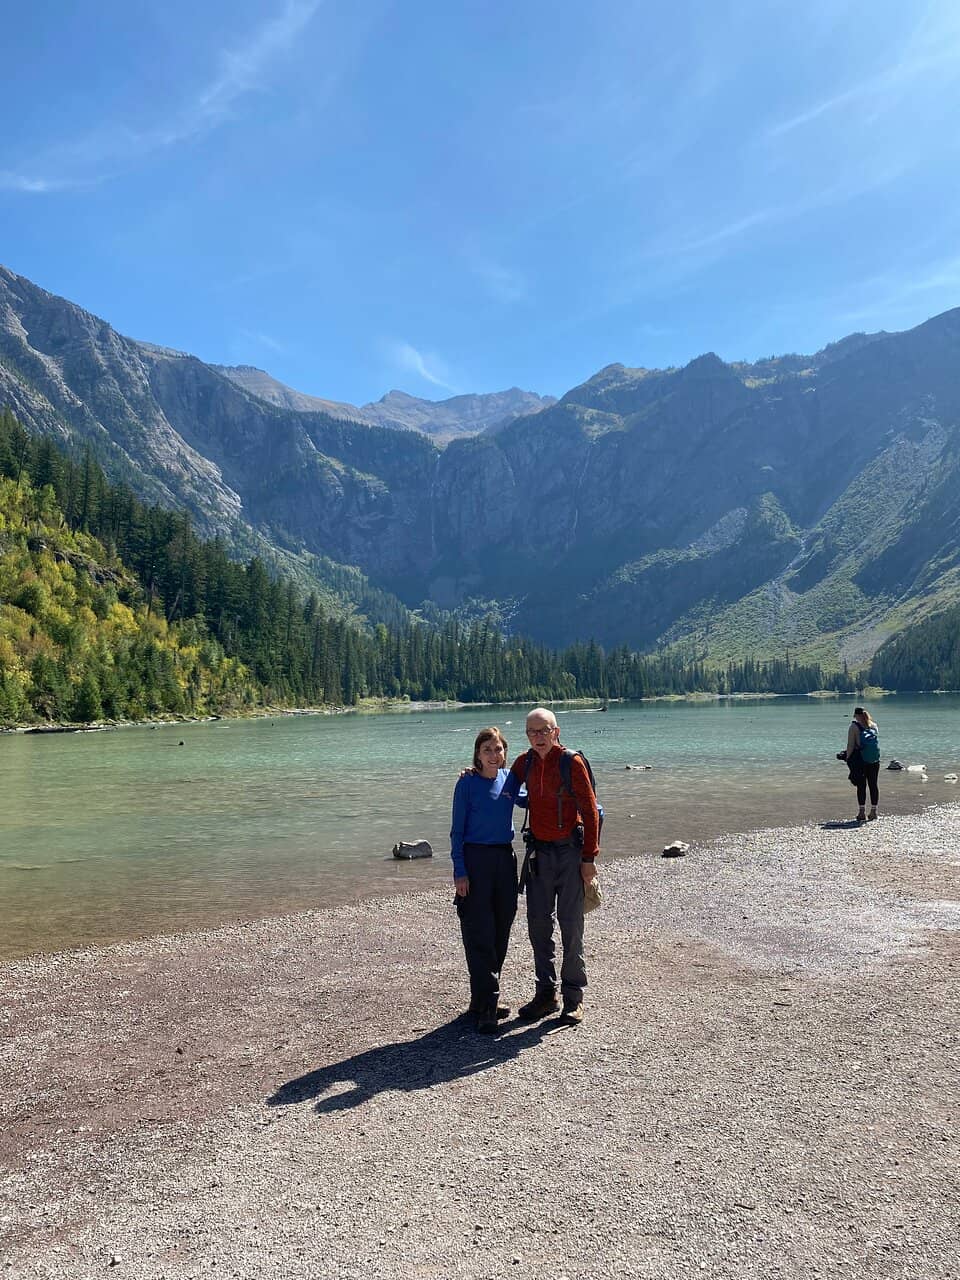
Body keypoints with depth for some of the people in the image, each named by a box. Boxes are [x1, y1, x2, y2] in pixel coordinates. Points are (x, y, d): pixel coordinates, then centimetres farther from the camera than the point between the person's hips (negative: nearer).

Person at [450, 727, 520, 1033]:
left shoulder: (509, 780, 6)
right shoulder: (467, 783, -6)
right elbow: (457, 830, -5)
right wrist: (460, 870, -11)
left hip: (505, 859, 5)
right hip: (475, 860, -5)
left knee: (500, 932, 10)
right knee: (480, 935, -5)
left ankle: (485, 998, 24)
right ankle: (486, 1007, -1)